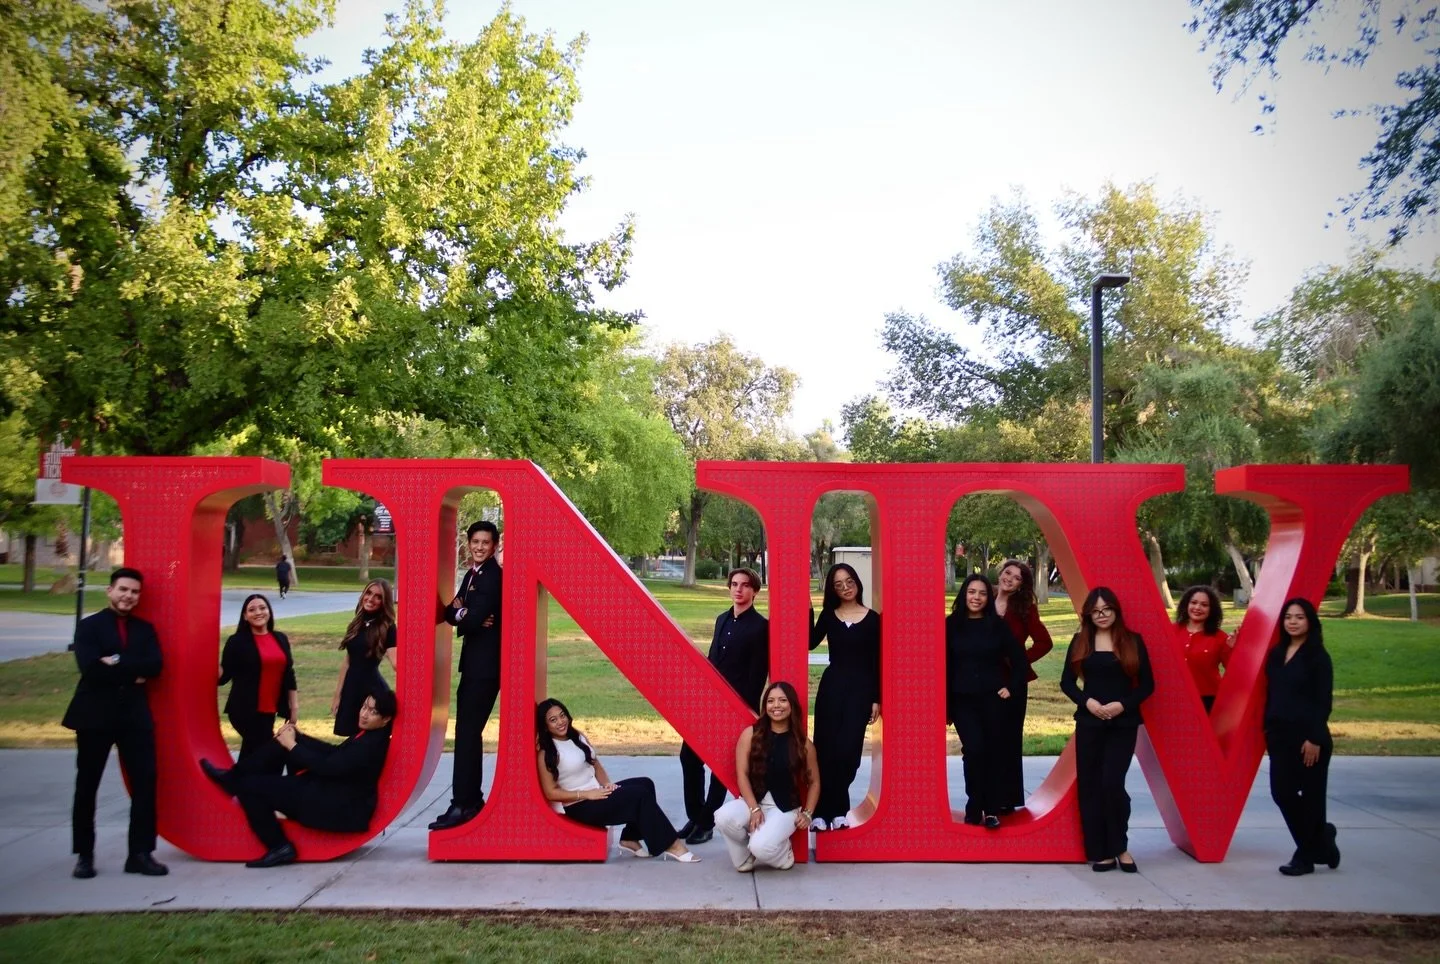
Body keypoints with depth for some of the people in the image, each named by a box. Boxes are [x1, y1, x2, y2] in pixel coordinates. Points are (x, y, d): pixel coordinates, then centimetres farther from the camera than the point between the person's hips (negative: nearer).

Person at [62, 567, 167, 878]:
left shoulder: (145, 629, 11)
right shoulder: (89, 626, 1)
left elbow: (154, 666, -6)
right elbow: (90, 668, -16)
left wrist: (118, 663, -15)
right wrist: (132, 673, -13)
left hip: (135, 714, 3)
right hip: (95, 714, -2)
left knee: (144, 783, -1)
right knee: (87, 786, 6)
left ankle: (141, 853, 6)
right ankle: (84, 855, 19)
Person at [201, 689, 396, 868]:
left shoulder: (372, 745, -25)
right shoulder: (367, 734, 4)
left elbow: (327, 767, -24)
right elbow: (334, 752, 10)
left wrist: (292, 745, -13)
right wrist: (298, 737, 3)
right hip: (332, 794, 10)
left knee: (250, 786, -7)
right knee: (284, 741, 10)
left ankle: (279, 847, 0)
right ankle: (232, 777, 15)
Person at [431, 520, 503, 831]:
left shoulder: (493, 576, -14)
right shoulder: (471, 574, 15)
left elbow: (474, 620, -23)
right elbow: (451, 611, 10)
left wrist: (461, 616, -1)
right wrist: (461, 613, -12)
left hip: (487, 662, -10)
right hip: (473, 660, 10)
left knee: (467, 731, -10)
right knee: (468, 730, 14)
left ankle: (462, 804, -8)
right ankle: (472, 797, 22)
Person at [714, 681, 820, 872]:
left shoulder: (803, 744, 1)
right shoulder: (750, 734, -1)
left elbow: (814, 782, 11)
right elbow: (742, 774, -5)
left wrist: (807, 813, -1)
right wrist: (754, 808, -15)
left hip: (786, 808, -1)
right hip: (753, 801, 2)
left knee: (761, 846, -30)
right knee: (723, 817, -32)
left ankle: (782, 855, 10)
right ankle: (745, 860, 1)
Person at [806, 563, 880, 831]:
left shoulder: (872, 619, 1)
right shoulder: (828, 615, 6)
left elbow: (876, 662, 2)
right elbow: (811, 642, -11)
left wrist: (876, 699, -1)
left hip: (860, 688, -1)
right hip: (831, 686, 1)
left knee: (848, 750, -4)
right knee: (825, 749, 0)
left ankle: (836, 810, 12)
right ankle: (822, 811, 5)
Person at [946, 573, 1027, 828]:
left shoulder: (997, 625, 0)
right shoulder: (951, 624, 0)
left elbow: (1019, 659, 6)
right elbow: (945, 664, 1)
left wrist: (1012, 688, 0)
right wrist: (945, 699, -2)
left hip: (994, 698, 1)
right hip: (963, 700, 0)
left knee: (992, 753, 4)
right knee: (974, 750, -10)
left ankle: (992, 811, 15)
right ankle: (974, 809, 4)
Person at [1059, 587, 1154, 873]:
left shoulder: (1133, 641, 2)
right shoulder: (1081, 642, 6)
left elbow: (1147, 684, 1)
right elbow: (1067, 681, 6)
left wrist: (1122, 705, -13)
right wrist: (1087, 701, -11)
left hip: (1123, 723, -2)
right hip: (1089, 722, 2)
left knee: (1112, 782, -12)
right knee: (1089, 785, 1)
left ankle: (1120, 847, 9)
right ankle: (1100, 852, 11)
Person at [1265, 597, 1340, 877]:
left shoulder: (1317, 656, -7)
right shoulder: (1276, 653, 10)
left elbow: (1324, 701, -10)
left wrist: (1314, 739, -15)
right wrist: (1267, 729, 9)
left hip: (1308, 737, -6)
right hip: (1280, 736, 6)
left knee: (1311, 795, 4)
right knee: (1281, 791, 4)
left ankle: (1306, 855, 16)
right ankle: (1320, 839, 27)